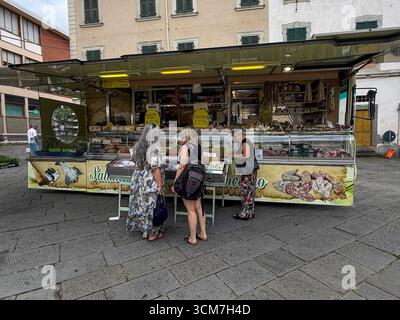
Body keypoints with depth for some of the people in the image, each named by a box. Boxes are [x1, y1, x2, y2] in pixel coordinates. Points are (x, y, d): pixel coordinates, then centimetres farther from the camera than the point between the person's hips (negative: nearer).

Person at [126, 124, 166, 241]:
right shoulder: (154, 148, -20)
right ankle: (152, 233, 20)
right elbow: (156, 169, -22)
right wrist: (160, 185, -16)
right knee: (152, 205, 6)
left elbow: (136, 163, 11)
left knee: (141, 204, 17)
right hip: (151, 183, -7)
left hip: (139, 181, 8)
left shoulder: (138, 146, 3)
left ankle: (143, 230, 34)